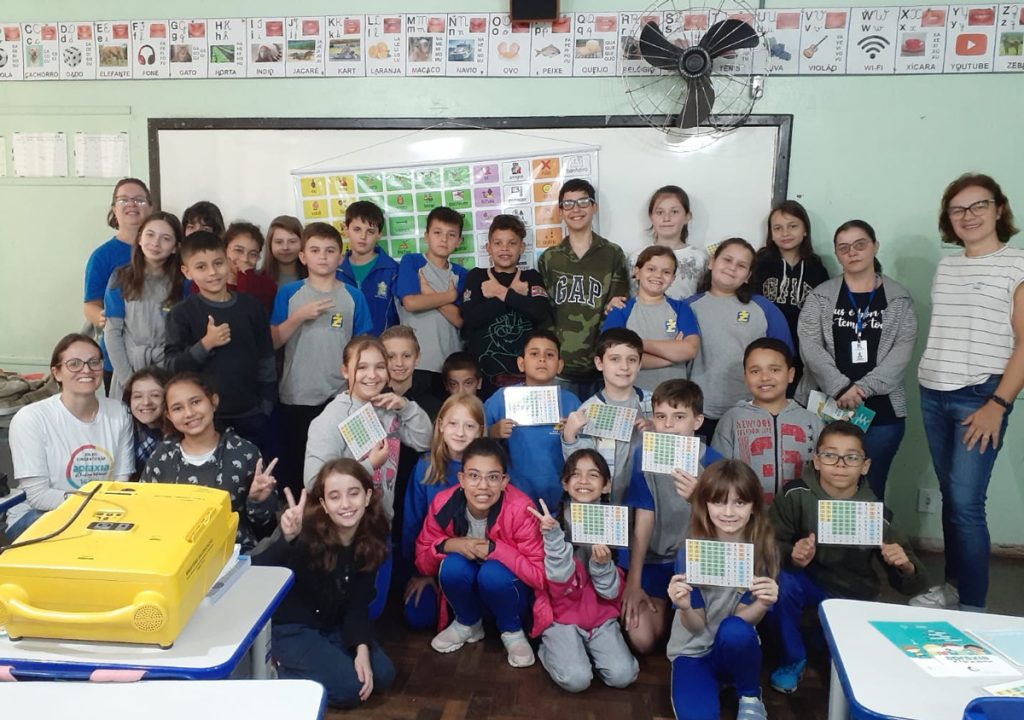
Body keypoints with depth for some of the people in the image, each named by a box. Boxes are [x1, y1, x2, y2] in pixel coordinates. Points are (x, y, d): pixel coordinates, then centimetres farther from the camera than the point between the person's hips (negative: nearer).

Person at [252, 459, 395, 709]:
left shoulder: (372, 538, -11)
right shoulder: (308, 532, -28)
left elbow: (359, 603, -5)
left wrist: (362, 648, -18)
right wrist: (286, 537, -60)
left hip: (334, 627, 6)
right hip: (291, 627, -6)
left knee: (382, 675, -3)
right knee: (349, 686, -18)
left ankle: (303, 665, 15)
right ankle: (282, 672, 6)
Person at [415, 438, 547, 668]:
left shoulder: (520, 509, -28)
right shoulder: (444, 504, -19)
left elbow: (540, 575, -26)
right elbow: (422, 562, -8)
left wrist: (494, 549, -33)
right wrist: (448, 545, -29)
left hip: (506, 589, -2)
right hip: (467, 593, 3)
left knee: (493, 571, -33)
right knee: (454, 564, -29)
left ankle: (512, 631, -2)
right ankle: (468, 624, 3)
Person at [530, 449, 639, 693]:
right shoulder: (553, 521, -9)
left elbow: (613, 592, -2)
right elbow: (560, 585, -16)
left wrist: (603, 564, -23)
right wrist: (553, 536, -29)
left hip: (601, 615, 3)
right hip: (563, 615, -2)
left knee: (623, 676, -17)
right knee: (576, 678, -22)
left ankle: (588, 648, 12)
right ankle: (552, 648, 9)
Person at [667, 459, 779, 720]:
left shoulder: (763, 550, -12)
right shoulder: (690, 553, -15)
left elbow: (742, 620, -12)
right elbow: (696, 626, -11)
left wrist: (763, 604, -33)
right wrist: (684, 608, -33)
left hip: (736, 649, 2)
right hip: (694, 651, -2)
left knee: (733, 630, -33)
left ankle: (751, 698, -3)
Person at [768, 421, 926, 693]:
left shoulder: (875, 513, -17)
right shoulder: (797, 494, -20)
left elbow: (910, 583, -10)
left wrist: (905, 566, -34)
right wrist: (791, 556, -40)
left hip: (854, 597, 1)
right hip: (808, 582, -1)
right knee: (783, 580, -31)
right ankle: (793, 659, -4)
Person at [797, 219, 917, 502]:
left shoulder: (899, 298, 7)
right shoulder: (820, 296, 5)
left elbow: (902, 351, -3)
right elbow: (810, 347, -6)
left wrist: (863, 389, -16)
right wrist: (841, 388, -19)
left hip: (882, 410, 0)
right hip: (826, 406, 0)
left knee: (870, 488, 4)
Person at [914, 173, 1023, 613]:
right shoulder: (945, 267, 14)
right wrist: (928, 380, 10)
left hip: (980, 398, -5)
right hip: (933, 395, 6)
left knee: (966, 503, -10)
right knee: (949, 497, 11)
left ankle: (972, 608, 0)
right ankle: (951, 587, 21)